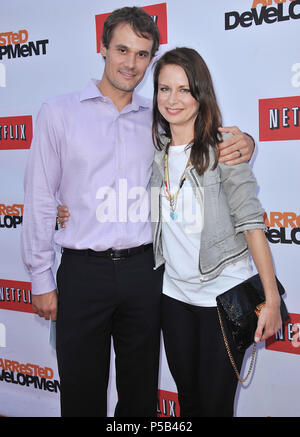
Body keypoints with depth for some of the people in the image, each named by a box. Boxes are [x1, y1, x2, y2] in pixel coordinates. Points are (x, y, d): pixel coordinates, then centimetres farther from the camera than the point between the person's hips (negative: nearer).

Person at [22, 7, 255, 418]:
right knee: (82, 393, 9)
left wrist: (244, 143, -5)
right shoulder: (58, 112, 2)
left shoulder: (157, 119, 9)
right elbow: (40, 200, 1)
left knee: (140, 391, 15)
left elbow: (213, 147, 20)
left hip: (144, 270, 3)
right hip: (83, 271, -2)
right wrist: (41, 279, -1)